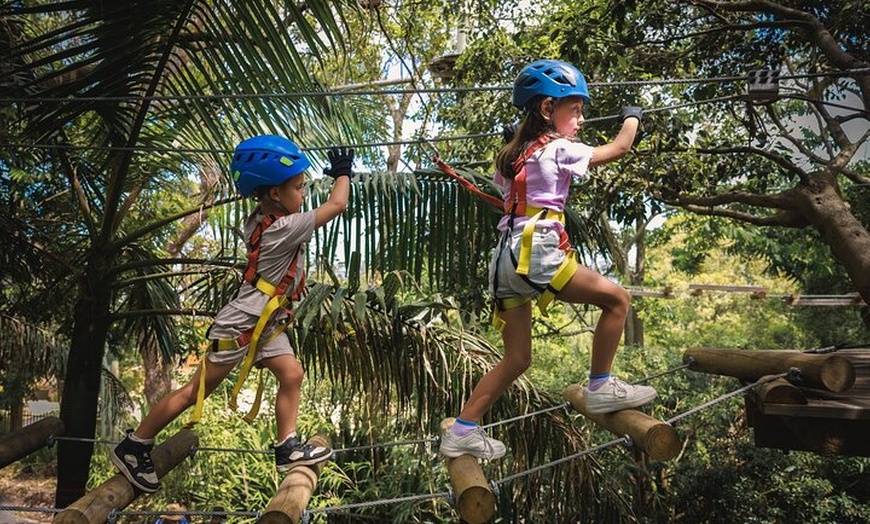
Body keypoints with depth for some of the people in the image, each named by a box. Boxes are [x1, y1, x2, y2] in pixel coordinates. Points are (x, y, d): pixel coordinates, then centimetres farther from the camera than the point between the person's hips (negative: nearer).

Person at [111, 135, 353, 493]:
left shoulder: (258, 220, 1)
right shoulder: (286, 228, -23)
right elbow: (336, 205, -18)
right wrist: (343, 171, 0)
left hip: (264, 324, 9)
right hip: (239, 325, -9)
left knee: (291, 374, -1)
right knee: (197, 390, 1)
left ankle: (287, 449, 5)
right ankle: (133, 447, 15)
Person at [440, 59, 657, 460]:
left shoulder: (512, 155, 20)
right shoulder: (558, 150, 0)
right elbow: (618, 149, 11)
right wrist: (632, 117, 30)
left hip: (506, 258, 8)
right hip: (536, 253, -8)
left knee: (516, 359, 13)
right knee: (616, 299, 5)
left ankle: (462, 432, 12)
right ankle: (600, 388, 9)